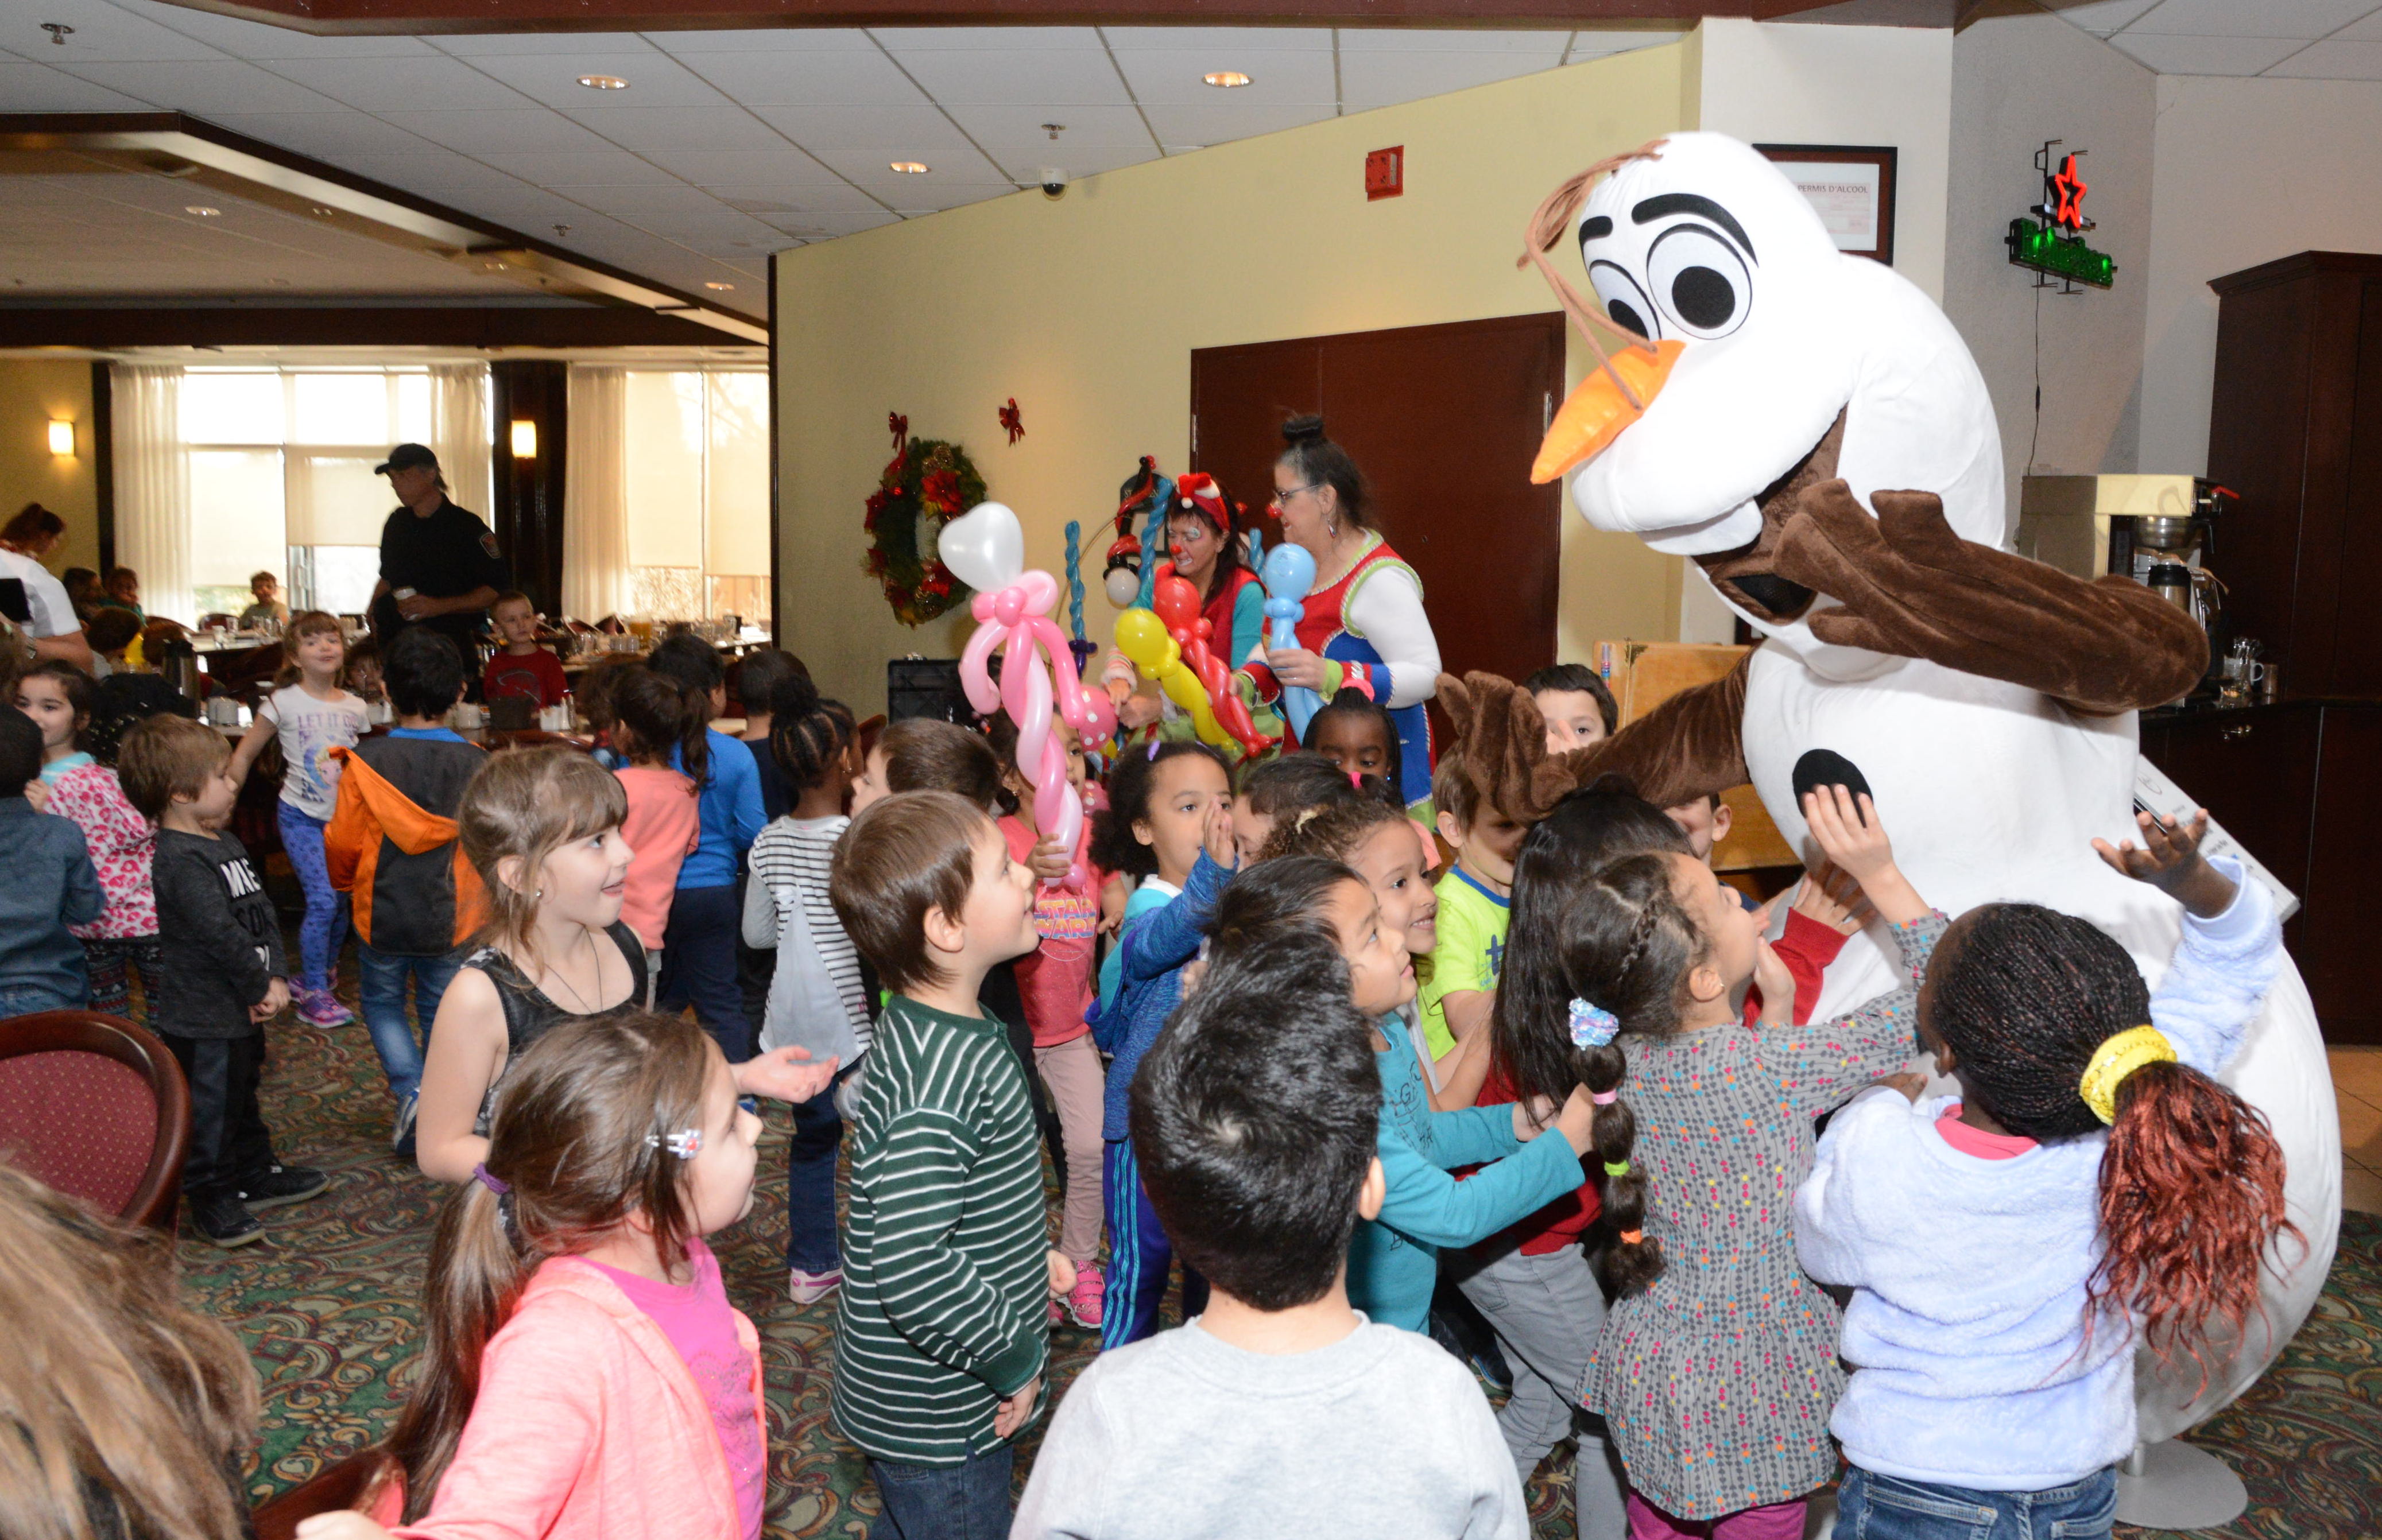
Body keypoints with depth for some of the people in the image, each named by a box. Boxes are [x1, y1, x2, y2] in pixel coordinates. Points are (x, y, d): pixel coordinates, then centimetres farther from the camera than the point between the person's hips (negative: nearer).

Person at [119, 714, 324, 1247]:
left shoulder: (227, 844, 9)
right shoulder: (179, 860, -23)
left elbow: (263, 914, 7)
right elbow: (221, 935, -26)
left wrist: (276, 978, -4)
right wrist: (261, 988, -15)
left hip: (243, 1009, 10)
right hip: (201, 1018, -10)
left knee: (242, 1097, 24)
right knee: (209, 1108, 3)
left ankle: (258, 1176, 38)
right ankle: (211, 1198, 16)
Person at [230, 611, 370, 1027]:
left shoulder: (356, 707, 3)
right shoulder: (284, 703, -8)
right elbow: (244, 755, -2)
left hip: (345, 816, 4)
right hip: (301, 817, -4)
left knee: (342, 900, 8)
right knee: (323, 901, -12)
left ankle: (320, 975, 29)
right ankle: (313, 995, -1)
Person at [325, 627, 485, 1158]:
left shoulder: (364, 763, -13)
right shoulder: (477, 767, -10)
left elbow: (342, 844, -7)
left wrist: (345, 882, 16)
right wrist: (481, 904, 16)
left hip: (382, 914, -1)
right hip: (452, 917, 1)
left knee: (382, 1004, 20)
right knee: (442, 1014, 15)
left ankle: (412, 1092, 1)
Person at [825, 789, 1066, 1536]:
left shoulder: (935, 1032, 1)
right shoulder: (941, 1073, -32)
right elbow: (912, 1270, -37)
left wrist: (1028, 1258, 11)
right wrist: (1014, 1360, -22)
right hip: (939, 1417, -9)